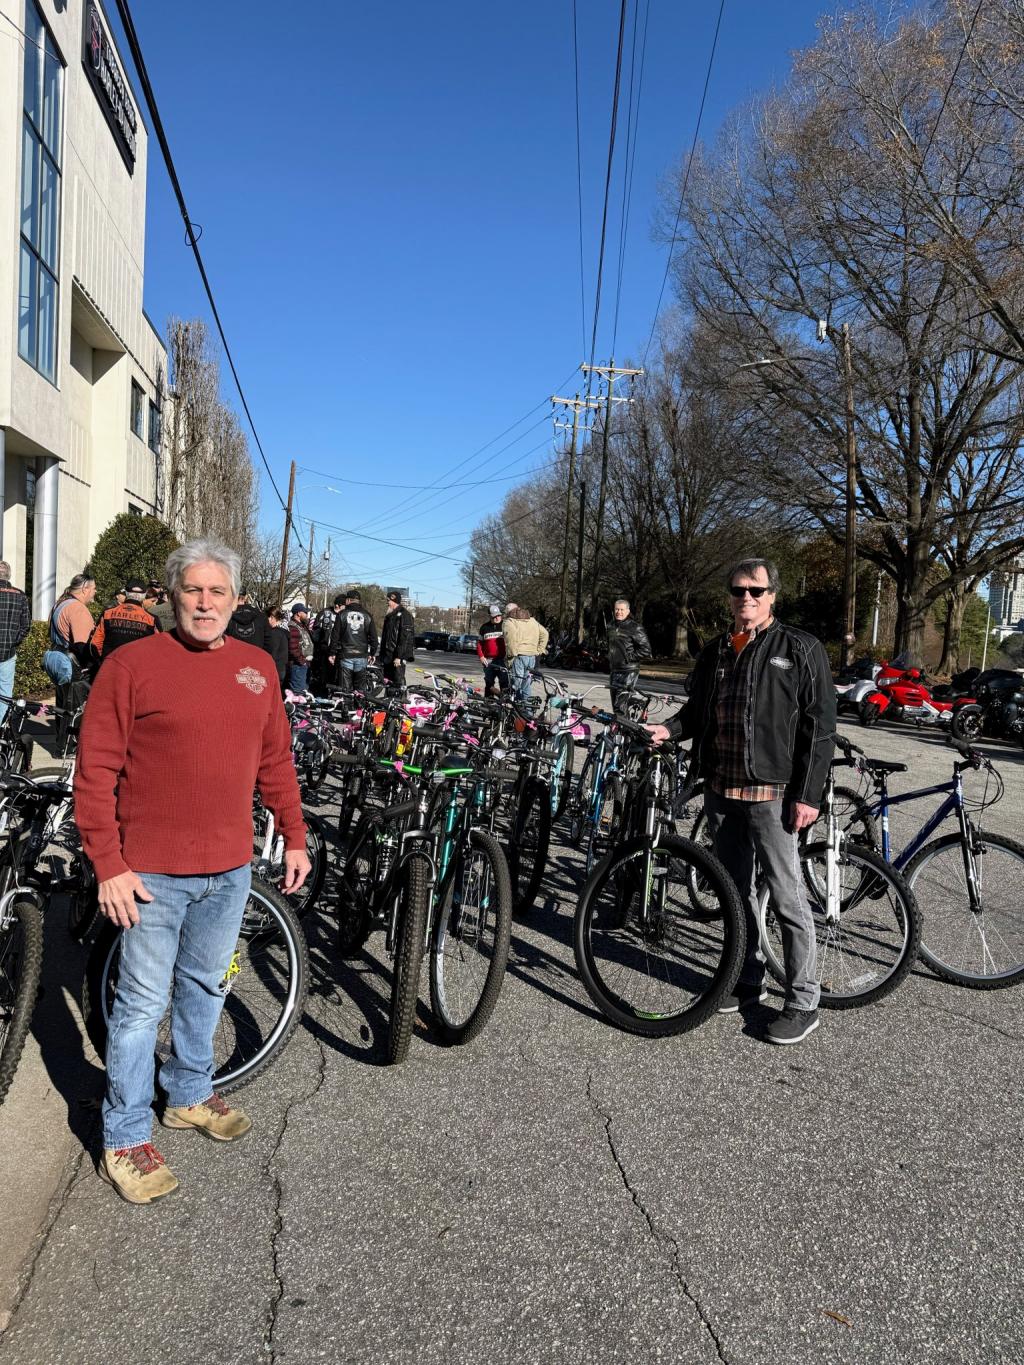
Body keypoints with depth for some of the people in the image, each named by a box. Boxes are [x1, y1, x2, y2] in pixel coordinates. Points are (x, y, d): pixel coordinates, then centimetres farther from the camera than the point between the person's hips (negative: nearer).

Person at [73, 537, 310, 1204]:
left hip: (230, 871, 5)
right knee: (143, 1004, 6)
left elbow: (276, 761, 12)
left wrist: (295, 837, 11)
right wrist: (108, 865, -13)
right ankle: (126, 1139, 24)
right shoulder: (132, 664, -9)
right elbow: (95, 771, -10)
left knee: (206, 988, 20)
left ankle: (191, 1094, 41)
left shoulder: (258, 667, 5)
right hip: (152, 872, -4)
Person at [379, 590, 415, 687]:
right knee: (388, 682, 10)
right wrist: (382, 655, 18)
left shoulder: (404, 615, -10)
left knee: (398, 682, -10)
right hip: (387, 656, 9)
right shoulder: (389, 616, 18)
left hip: (397, 657, -9)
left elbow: (405, 638, -17)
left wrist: (399, 656, -21)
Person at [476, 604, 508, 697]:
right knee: (489, 683, 10)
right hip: (488, 661, 3)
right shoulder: (485, 627, 9)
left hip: (502, 659, -3)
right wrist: (481, 656, 1)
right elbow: (479, 642, 12)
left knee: (504, 683, -11)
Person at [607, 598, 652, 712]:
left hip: (628, 672, -8)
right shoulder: (612, 627, 14)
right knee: (615, 706, 10)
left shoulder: (635, 627, -10)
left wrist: (629, 658, -11)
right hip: (613, 671, 8)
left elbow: (646, 650, -14)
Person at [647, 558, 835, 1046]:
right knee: (735, 892, 15)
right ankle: (748, 982, 30)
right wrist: (670, 729, -2)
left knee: (787, 899, -1)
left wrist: (807, 794, -13)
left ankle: (803, 1002, 11)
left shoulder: (800, 650, -5)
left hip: (772, 795, -6)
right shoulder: (714, 652, 12)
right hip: (721, 792, 6)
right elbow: (698, 710, 20)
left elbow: (819, 728, -8)